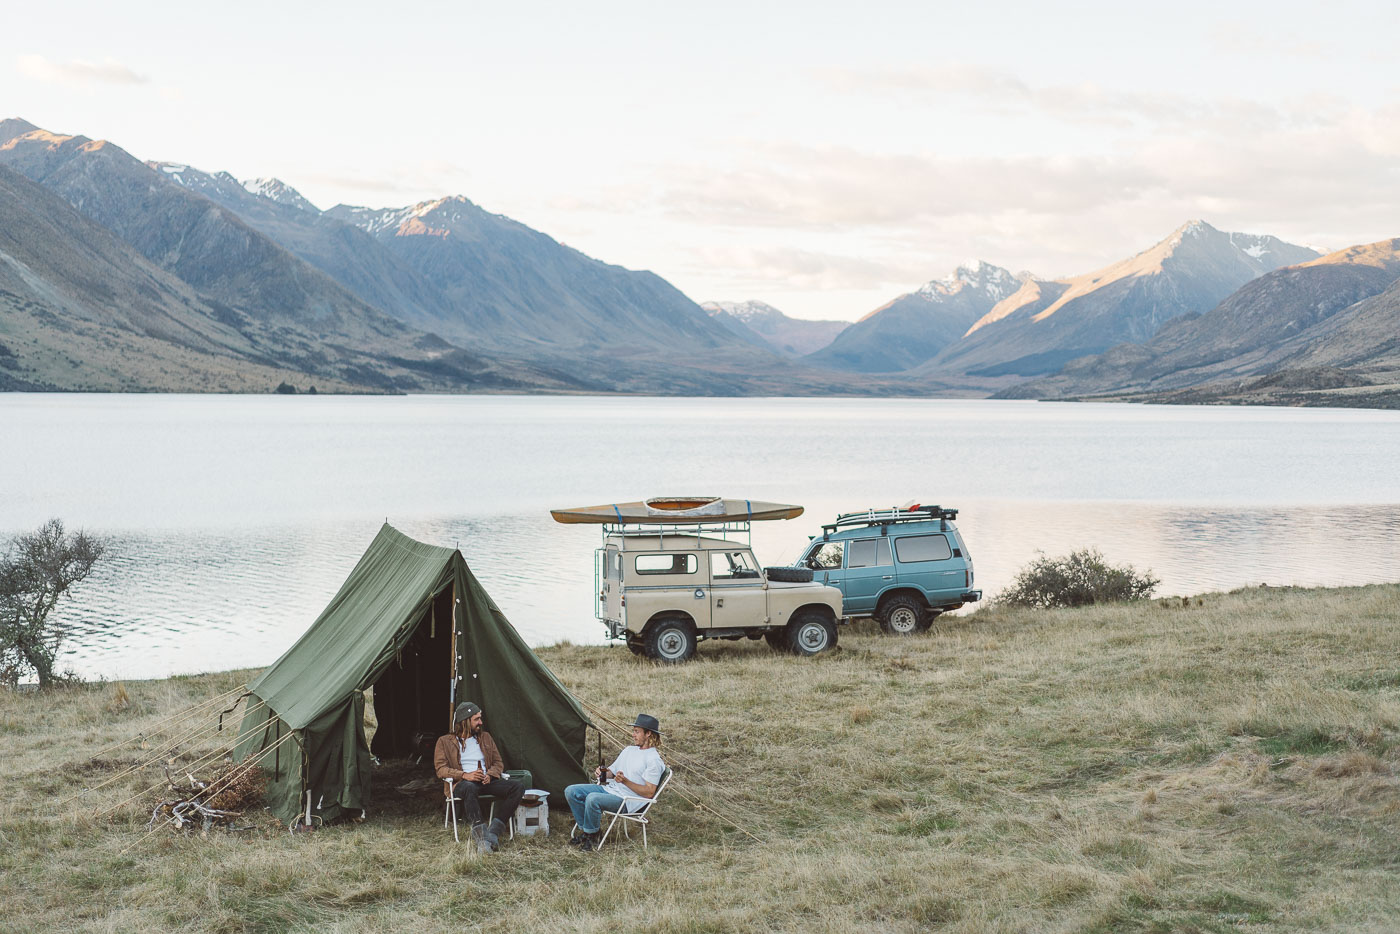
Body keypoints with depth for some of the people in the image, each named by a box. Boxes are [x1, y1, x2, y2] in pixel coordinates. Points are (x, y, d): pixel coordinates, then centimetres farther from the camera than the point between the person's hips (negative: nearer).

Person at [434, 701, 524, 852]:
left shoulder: (485, 737, 21)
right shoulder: (445, 742, 9)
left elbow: (499, 763, 20)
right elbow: (441, 769, -1)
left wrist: (490, 775, -4)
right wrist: (465, 775, -17)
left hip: (486, 782, 4)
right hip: (462, 783, -4)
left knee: (518, 787, -24)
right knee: (469, 788, -43)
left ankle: (493, 832, -33)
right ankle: (481, 833, -50)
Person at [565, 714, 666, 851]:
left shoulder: (653, 760, -10)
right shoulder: (629, 750, 17)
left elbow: (649, 793, -16)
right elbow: (612, 772, 25)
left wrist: (625, 781, -25)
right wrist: (602, 773, 1)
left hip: (628, 800, -9)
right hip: (610, 789, 9)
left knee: (592, 799, -34)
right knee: (571, 791, -4)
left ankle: (592, 837, -12)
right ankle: (586, 830, 3)